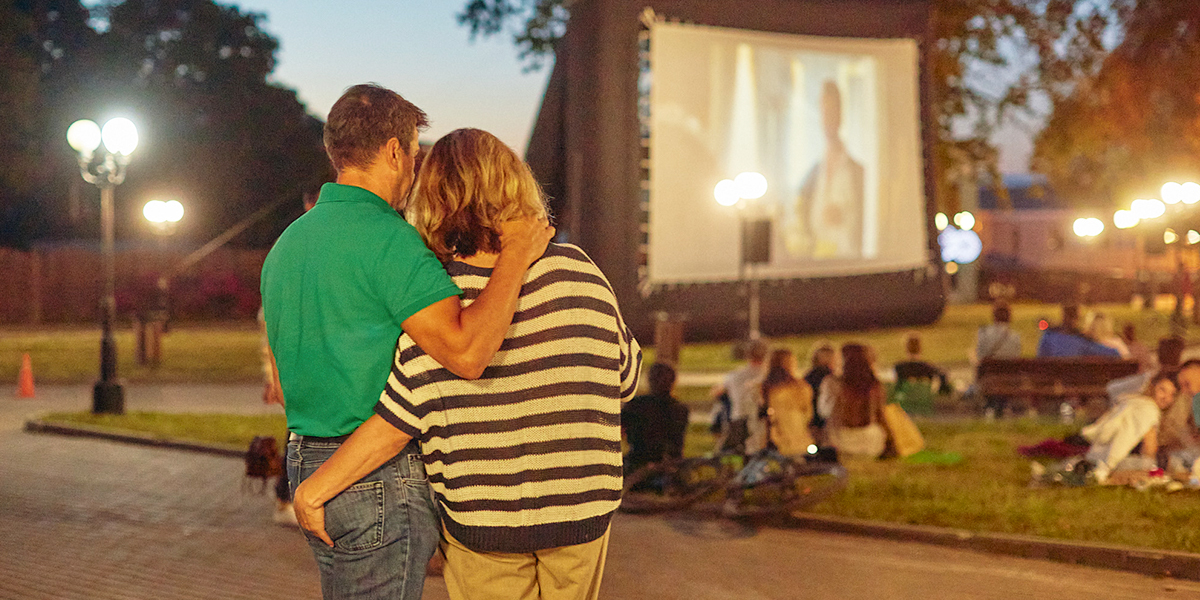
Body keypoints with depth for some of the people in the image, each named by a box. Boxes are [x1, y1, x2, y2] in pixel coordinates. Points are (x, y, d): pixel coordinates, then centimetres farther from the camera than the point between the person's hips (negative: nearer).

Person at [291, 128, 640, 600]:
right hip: (581, 512, 2)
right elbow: (626, 378, 4)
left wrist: (312, 490, -6)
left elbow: (393, 426, -16)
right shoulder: (578, 273, -8)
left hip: (481, 521, -2)